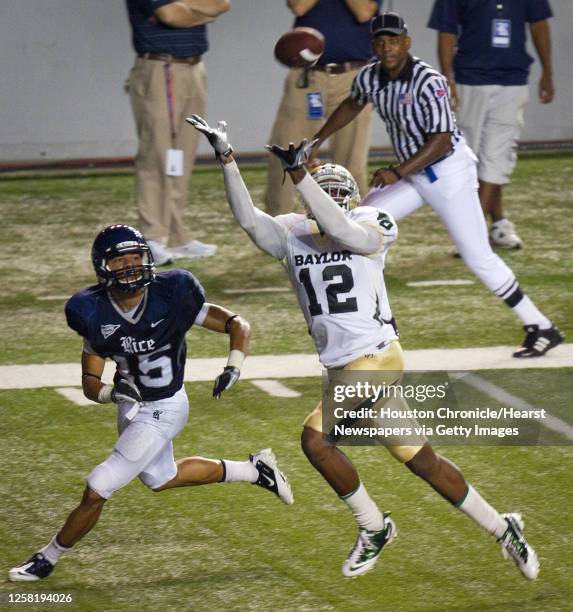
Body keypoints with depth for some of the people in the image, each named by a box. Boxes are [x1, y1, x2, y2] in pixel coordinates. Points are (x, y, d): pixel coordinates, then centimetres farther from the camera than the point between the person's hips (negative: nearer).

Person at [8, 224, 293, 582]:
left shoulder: (171, 297, -24)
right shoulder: (96, 314, -14)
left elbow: (238, 326, -17)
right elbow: (90, 382, -8)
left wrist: (233, 368, -34)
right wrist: (111, 392, -31)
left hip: (163, 411, -6)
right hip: (132, 406, 6)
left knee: (97, 491, -8)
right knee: (161, 479, 29)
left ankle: (48, 558, 14)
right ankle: (254, 470, 44)